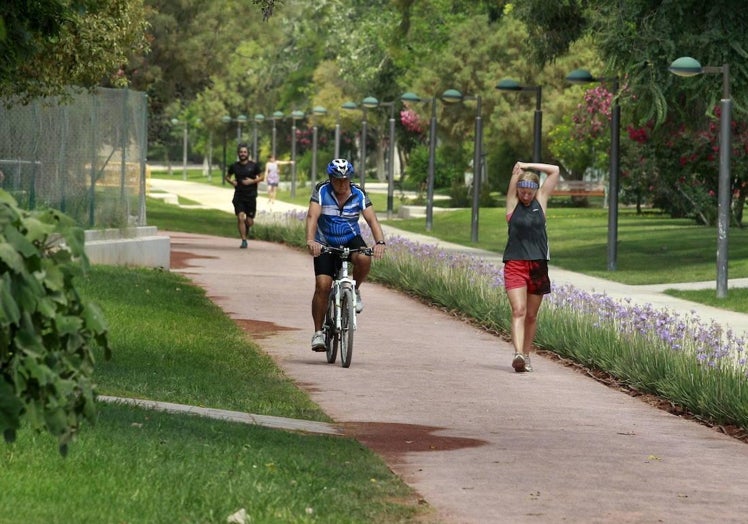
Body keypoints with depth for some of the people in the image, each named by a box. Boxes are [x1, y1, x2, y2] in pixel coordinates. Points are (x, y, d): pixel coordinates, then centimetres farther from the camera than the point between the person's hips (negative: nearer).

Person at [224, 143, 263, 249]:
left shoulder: (254, 165, -1)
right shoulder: (234, 166, 4)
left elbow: (261, 177, 5)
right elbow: (227, 176, 18)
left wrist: (252, 181, -13)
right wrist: (232, 182, -3)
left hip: (251, 196, -1)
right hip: (238, 196, 1)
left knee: (249, 221, 2)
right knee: (240, 218, -14)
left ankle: (246, 228, 37)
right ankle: (244, 241, -7)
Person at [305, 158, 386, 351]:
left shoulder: (359, 195, -10)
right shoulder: (321, 191, -14)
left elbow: (372, 220, -18)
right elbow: (312, 217, -26)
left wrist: (380, 242, -37)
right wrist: (310, 241, -44)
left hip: (351, 240, 1)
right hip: (325, 244, -1)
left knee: (364, 259, -32)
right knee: (322, 285, -15)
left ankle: (355, 291, -1)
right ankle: (318, 332, -4)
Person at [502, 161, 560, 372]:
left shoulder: (541, 200, 9)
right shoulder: (513, 202, 4)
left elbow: (555, 171, 8)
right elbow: (516, 173, -6)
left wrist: (529, 166, 5)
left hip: (538, 265, 3)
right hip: (515, 265, -3)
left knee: (531, 315, 9)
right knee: (518, 311, -16)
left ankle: (526, 355, 19)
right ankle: (518, 353, -28)